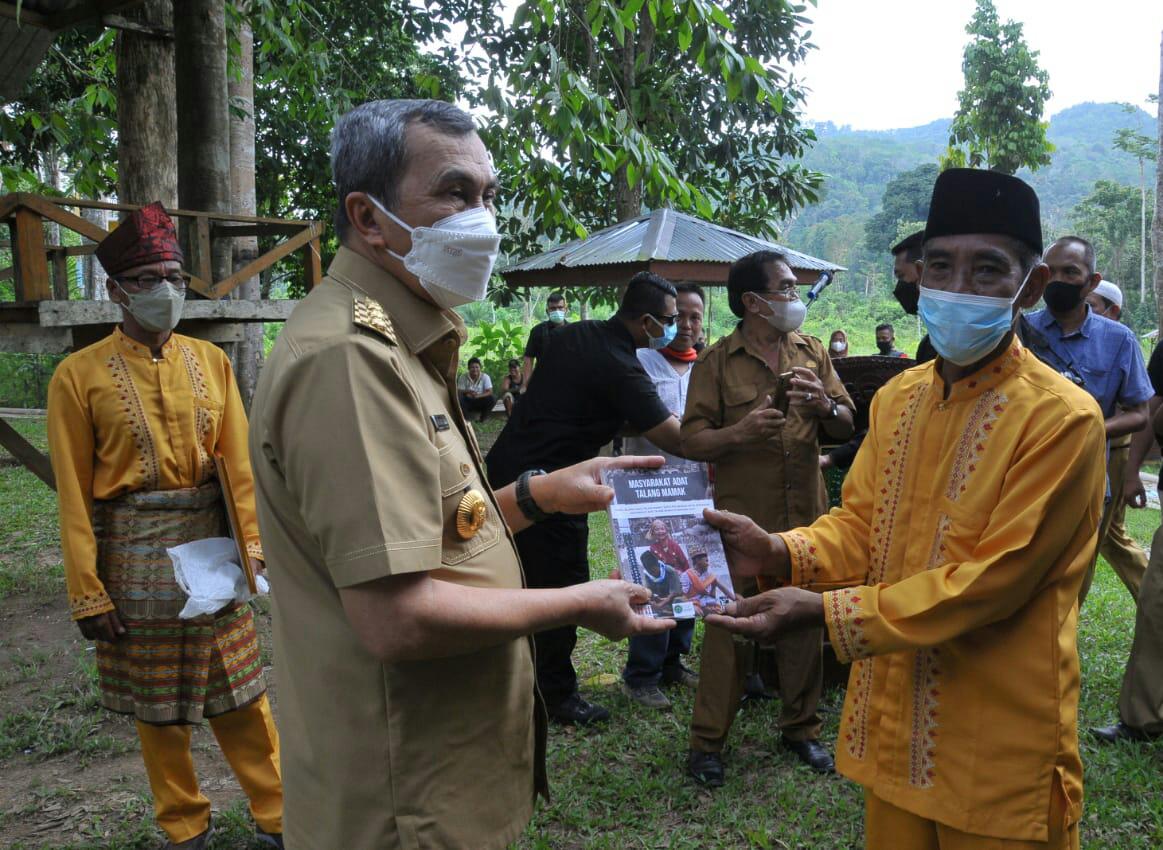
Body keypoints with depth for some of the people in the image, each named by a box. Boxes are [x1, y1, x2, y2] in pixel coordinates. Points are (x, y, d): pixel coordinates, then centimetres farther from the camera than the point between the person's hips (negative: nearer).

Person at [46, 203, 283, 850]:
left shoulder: (210, 361, 3)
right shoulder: (80, 375, -6)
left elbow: (239, 461, 2)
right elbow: (74, 495, -7)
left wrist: (251, 543, -5)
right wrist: (88, 593, -8)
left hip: (211, 541, 2)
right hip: (136, 555, -2)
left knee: (242, 695, 10)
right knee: (156, 705, 12)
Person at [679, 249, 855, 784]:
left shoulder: (811, 352, 10)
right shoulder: (716, 362, -2)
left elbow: (846, 427, 8)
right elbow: (691, 441, -6)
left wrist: (824, 405, -14)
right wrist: (739, 432, -24)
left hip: (806, 514, 4)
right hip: (743, 518, -3)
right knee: (728, 623, 1)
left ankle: (801, 727, 29)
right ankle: (707, 740, 13)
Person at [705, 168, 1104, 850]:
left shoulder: (1062, 418, -17)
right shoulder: (898, 398, 6)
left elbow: (995, 578, -21)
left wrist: (826, 612, -26)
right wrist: (781, 553, -12)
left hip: (997, 752, -6)